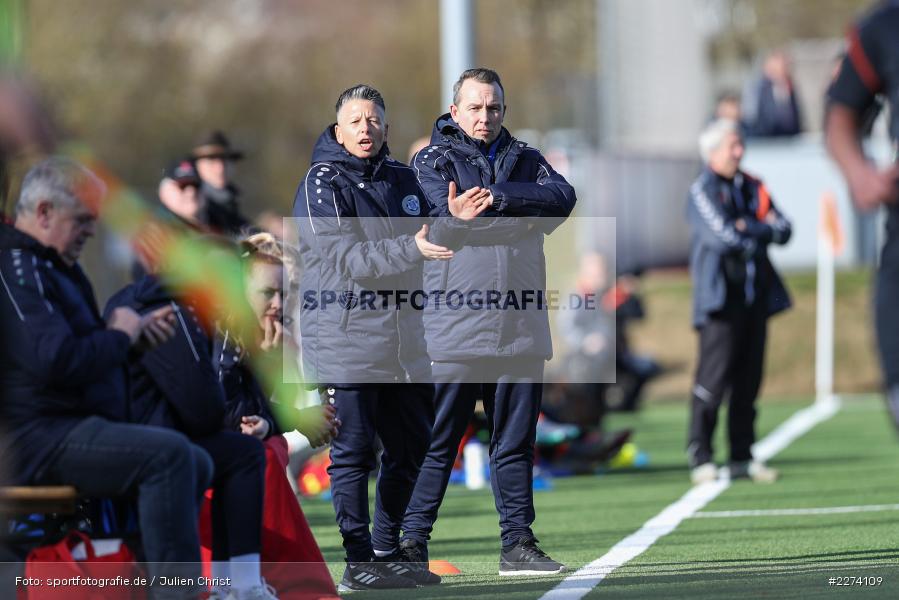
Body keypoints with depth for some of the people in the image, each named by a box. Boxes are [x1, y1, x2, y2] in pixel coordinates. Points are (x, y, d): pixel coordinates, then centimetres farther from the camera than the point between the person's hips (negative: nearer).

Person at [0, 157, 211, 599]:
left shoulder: (49, 265, 21)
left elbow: (85, 350, 28)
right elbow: (56, 361, -27)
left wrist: (136, 336, 8)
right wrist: (119, 335, -10)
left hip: (73, 432, 12)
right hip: (40, 440, -12)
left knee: (196, 465, 11)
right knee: (169, 454, -27)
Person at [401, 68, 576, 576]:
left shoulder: (526, 160, 16)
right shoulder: (433, 161, 4)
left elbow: (563, 198, -5)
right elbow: (446, 224, -14)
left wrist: (494, 196, -15)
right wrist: (524, 214, -14)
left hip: (520, 331, 4)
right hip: (453, 329, -4)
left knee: (516, 442, 9)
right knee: (436, 442, -2)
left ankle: (518, 544, 14)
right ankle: (412, 541, 3)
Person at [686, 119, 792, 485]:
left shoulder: (751, 187, 16)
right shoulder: (702, 191, -4)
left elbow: (783, 231, 9)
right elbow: (724, 237, -16)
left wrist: (747, 228, -7)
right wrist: (763, 230, -3)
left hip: (755, 296, 6)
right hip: (721, 298, -6)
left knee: (748, 379, 6)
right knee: (714, 377, -9)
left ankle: (742, 457, 11)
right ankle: (700, 458, -3)